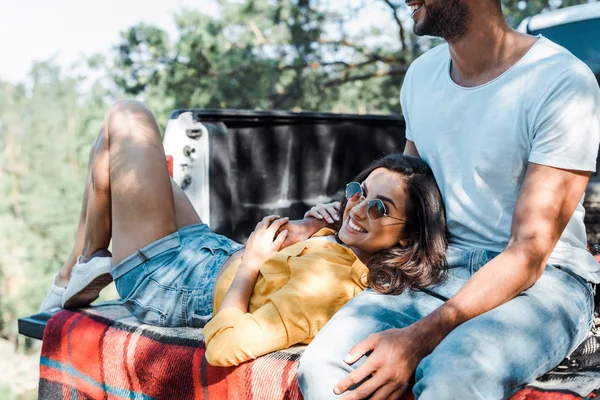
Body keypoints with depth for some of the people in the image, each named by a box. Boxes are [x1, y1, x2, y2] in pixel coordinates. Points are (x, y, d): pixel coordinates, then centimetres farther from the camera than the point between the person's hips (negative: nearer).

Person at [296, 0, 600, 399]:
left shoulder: (562, 83, -13)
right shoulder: (421, 74, 9)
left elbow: (529, 254, -17)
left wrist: (420, 337, -26)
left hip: (542, 279, -5)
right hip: (435, 270, 5)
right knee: (324, 366, -22)